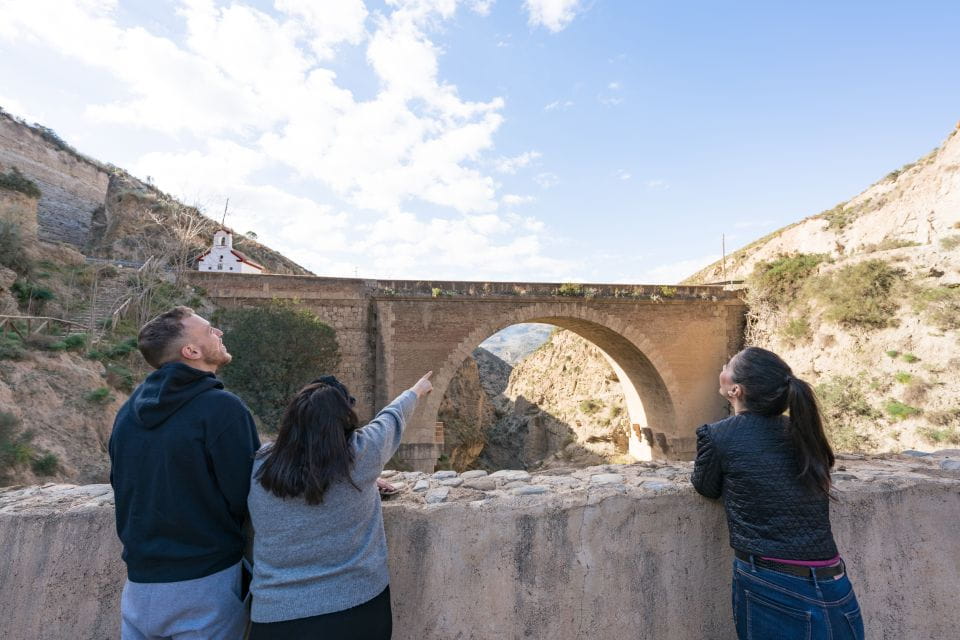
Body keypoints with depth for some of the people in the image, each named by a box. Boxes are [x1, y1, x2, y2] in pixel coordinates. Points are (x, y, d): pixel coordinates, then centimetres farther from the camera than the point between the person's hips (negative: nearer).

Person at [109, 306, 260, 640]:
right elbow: (247, 500, -19)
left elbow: (120, 485, 13)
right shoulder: (222, 407, -21)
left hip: (140, 580, 6)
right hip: (206, 582, -6)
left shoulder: (130, 408, 2)